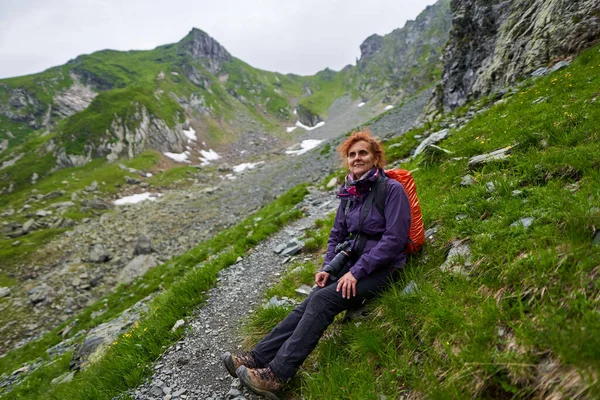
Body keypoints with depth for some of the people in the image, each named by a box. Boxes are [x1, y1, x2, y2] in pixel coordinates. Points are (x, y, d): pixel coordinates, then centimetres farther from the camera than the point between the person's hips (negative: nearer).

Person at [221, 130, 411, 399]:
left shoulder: (392, 189, -10)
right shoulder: (348, 193, 9)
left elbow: (394, 239, -17)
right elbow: (336, 236, 15)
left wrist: (357, 272, -20)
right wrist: (327, 268, -1)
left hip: (382, 269, -6)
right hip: (352, 264, 6)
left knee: (322, 300, -26)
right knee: (310, 303, -15)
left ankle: (277, 374, -25)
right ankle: (258, 358, -14)